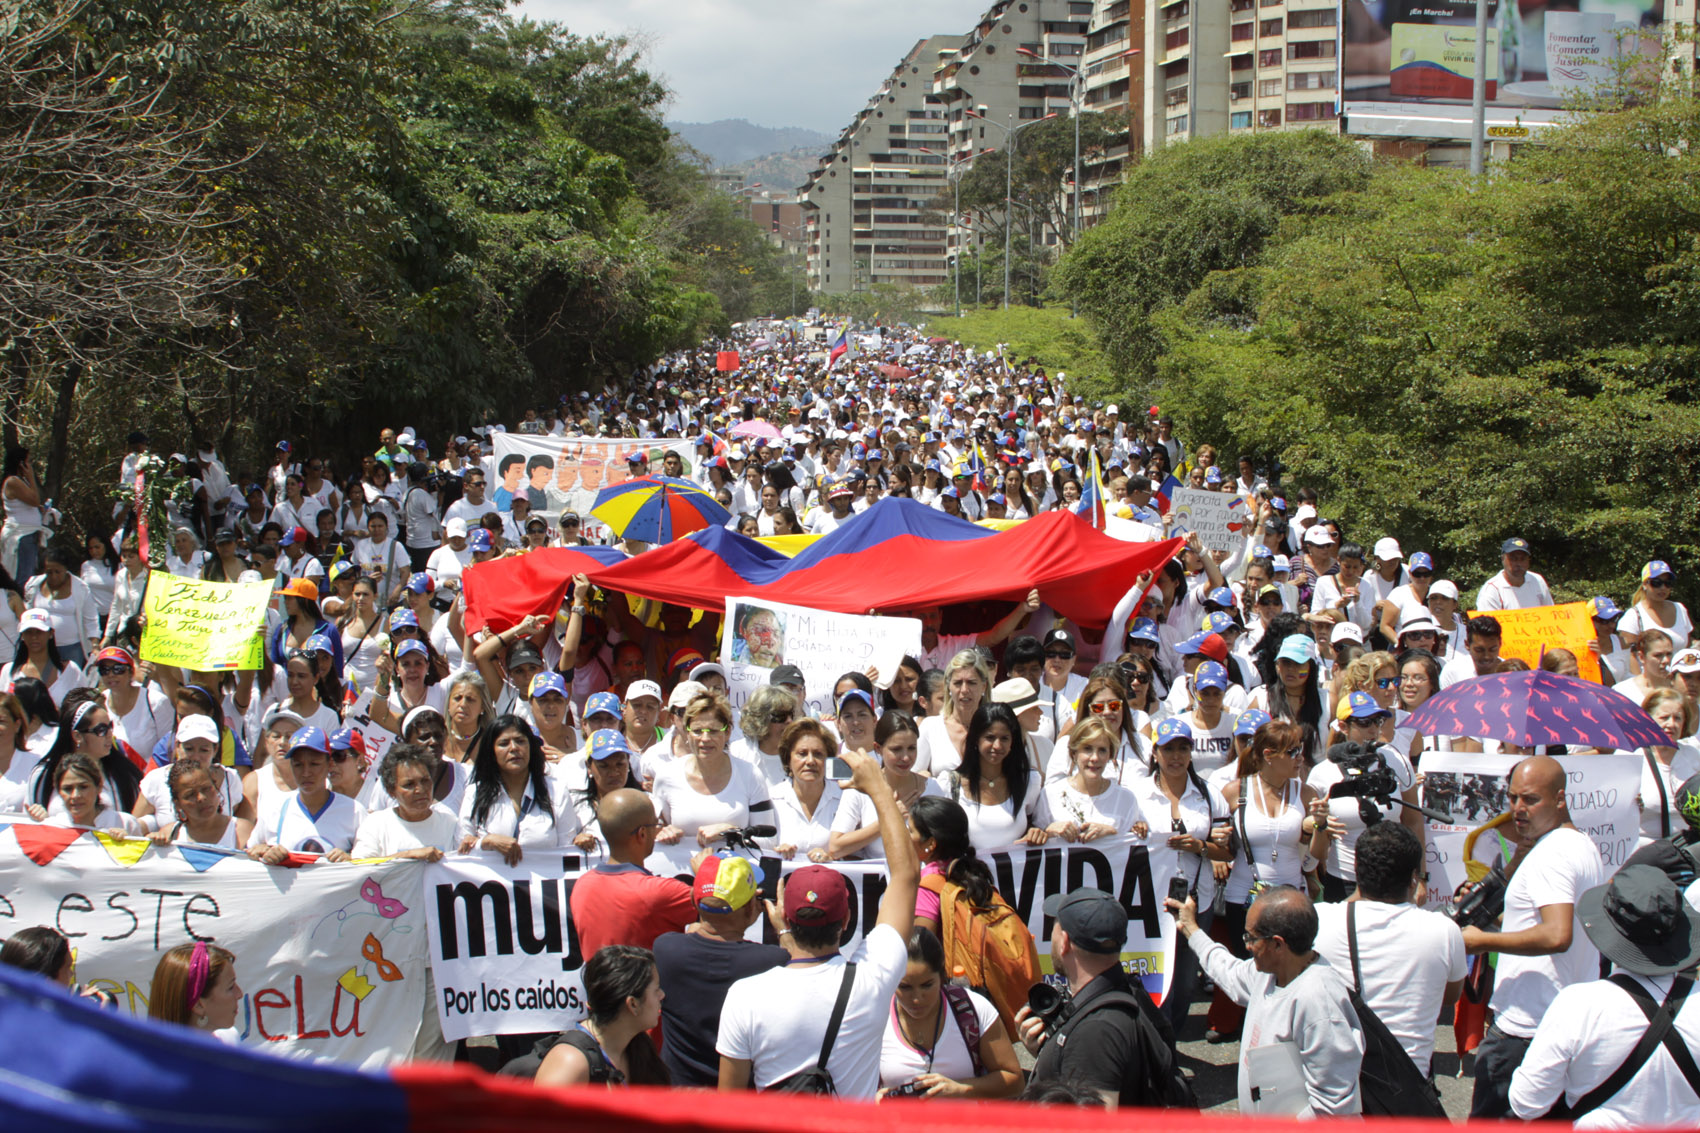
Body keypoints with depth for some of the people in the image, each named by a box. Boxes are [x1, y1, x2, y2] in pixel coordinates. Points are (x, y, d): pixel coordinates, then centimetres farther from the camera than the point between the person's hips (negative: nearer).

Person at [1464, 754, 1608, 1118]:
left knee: (1487, 1120, -4)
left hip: (1524, 1028, -10)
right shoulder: (1585, 845, 14)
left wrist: (1481, 941, -22)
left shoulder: (1549, 854, -19)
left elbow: (1557, 935, -31)